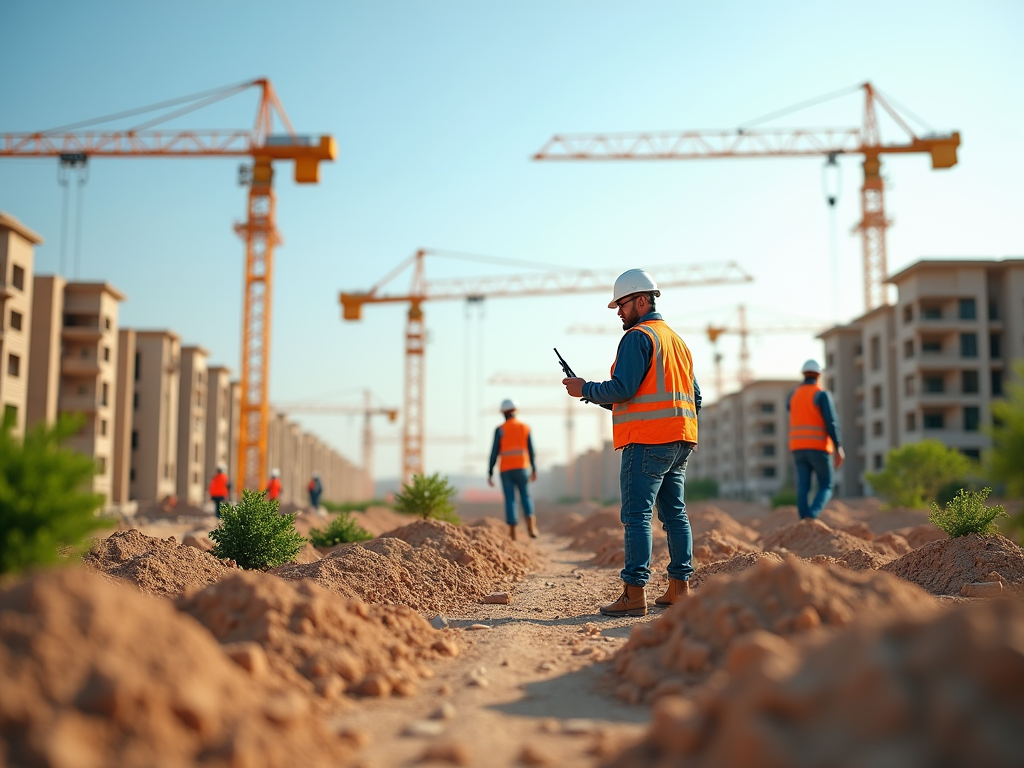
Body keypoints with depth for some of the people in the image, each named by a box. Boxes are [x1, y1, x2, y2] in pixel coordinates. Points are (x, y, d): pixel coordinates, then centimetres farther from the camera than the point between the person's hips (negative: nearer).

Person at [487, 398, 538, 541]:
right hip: (521, 468, 1)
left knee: (510, 500, 4)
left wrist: (490, 473, -1)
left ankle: (512, 533, 1)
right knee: (525, 497, 13)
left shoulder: (500, 430, -3)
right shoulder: (525, 428, 4)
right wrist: (534, 470, 12)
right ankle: (530, 524, -11)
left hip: (505, 470, -1)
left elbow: (494, 453, -6)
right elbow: (531, 450, 4)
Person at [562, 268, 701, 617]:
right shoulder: (678, 340, 22)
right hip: (680, 442, 9)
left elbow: (622, 388, -17)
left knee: (637, 516, -9)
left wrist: (584, 389, -4)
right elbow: (695, 398, 22)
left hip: (646, 441, -9)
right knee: (674, 513, 11)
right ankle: (679, 588, 14)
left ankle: (634, 594, -11)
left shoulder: (638, 337, -7)